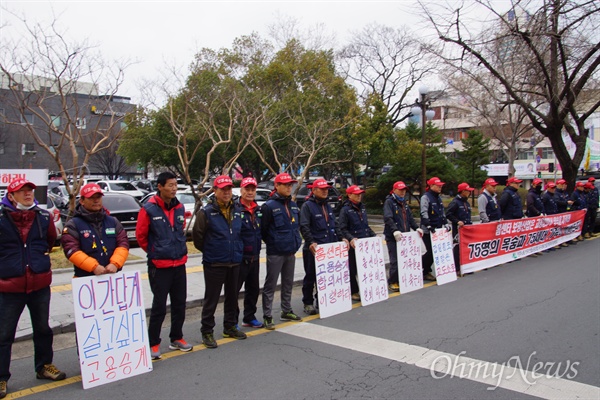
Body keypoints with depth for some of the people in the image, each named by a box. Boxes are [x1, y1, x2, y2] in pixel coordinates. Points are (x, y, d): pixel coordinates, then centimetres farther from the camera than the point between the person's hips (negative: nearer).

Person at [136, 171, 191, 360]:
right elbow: (140, 235, -4)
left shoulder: (180, 208, 6)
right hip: (159, 266, -6)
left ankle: (176, 338, 29)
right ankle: (153, 344, 15)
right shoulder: (149, 209, -11)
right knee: (159, 306, 1)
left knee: (180, 304, 14)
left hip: (179, 263, 6)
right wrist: (155, 251, 5)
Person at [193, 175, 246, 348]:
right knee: (211, 299, 2)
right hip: (214, 264, -6)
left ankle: (230, 327, 32)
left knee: (232, 297, 16)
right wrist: (208, 251, 3)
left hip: (235, 263, 6)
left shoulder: (237, 211, 7)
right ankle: (207, 331, 14)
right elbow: (197, 235, -6)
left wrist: (238, 251, 13)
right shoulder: (206, 212, -11)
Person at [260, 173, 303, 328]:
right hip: (275, 253, -7)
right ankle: (267, 317, 8)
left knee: (288, 284, 18)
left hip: (291, 252, 7)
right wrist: (272, 242, -2)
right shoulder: (269, 206, -13)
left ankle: (286, 311, 32)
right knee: (270, 286, 1)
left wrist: (296, 242, 12)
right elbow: (263, 229, -11)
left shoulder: (293, 205, 10)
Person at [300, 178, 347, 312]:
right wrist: (311, 242, -26)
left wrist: (341, 238, 10)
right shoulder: (307, 206, -7)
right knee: (311, 276, 4)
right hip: (314, 248, -7)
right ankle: (308, 303, 15)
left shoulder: (328, 206, 17)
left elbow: (334, 225, 22)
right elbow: (304, 227, -15)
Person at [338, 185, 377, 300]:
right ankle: (354, 292, 13)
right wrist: (351, 239, -25)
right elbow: (343, 229, -13)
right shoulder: (345, 210, -8)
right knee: (353, 269, 2)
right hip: (353, 245, -6)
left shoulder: (362, 207, 14)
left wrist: (373, 235, 13)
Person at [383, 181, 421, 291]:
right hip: (392, 237, -7)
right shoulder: (389, 202, -6)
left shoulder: (404, 202, 20)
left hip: (404, 236, 7)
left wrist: (416, 228, 7)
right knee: (395, 260, -7)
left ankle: (401, 280, 15)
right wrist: (395, 230, -31)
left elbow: (410, 217, 22)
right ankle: (392, 282, 4)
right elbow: (388, 218, -19)